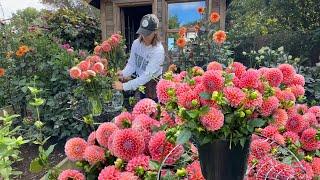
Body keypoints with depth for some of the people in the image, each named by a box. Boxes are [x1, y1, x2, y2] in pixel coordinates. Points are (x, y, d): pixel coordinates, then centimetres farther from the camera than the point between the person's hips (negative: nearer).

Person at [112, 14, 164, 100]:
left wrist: (124, 86, -34)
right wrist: (123, 73, -27)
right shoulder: (136, 43, -9)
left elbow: (147, 75, -30)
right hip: (138, 80, 4)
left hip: (152, 84, -4)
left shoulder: (158, 50, -26)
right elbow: (131, 64, -4)